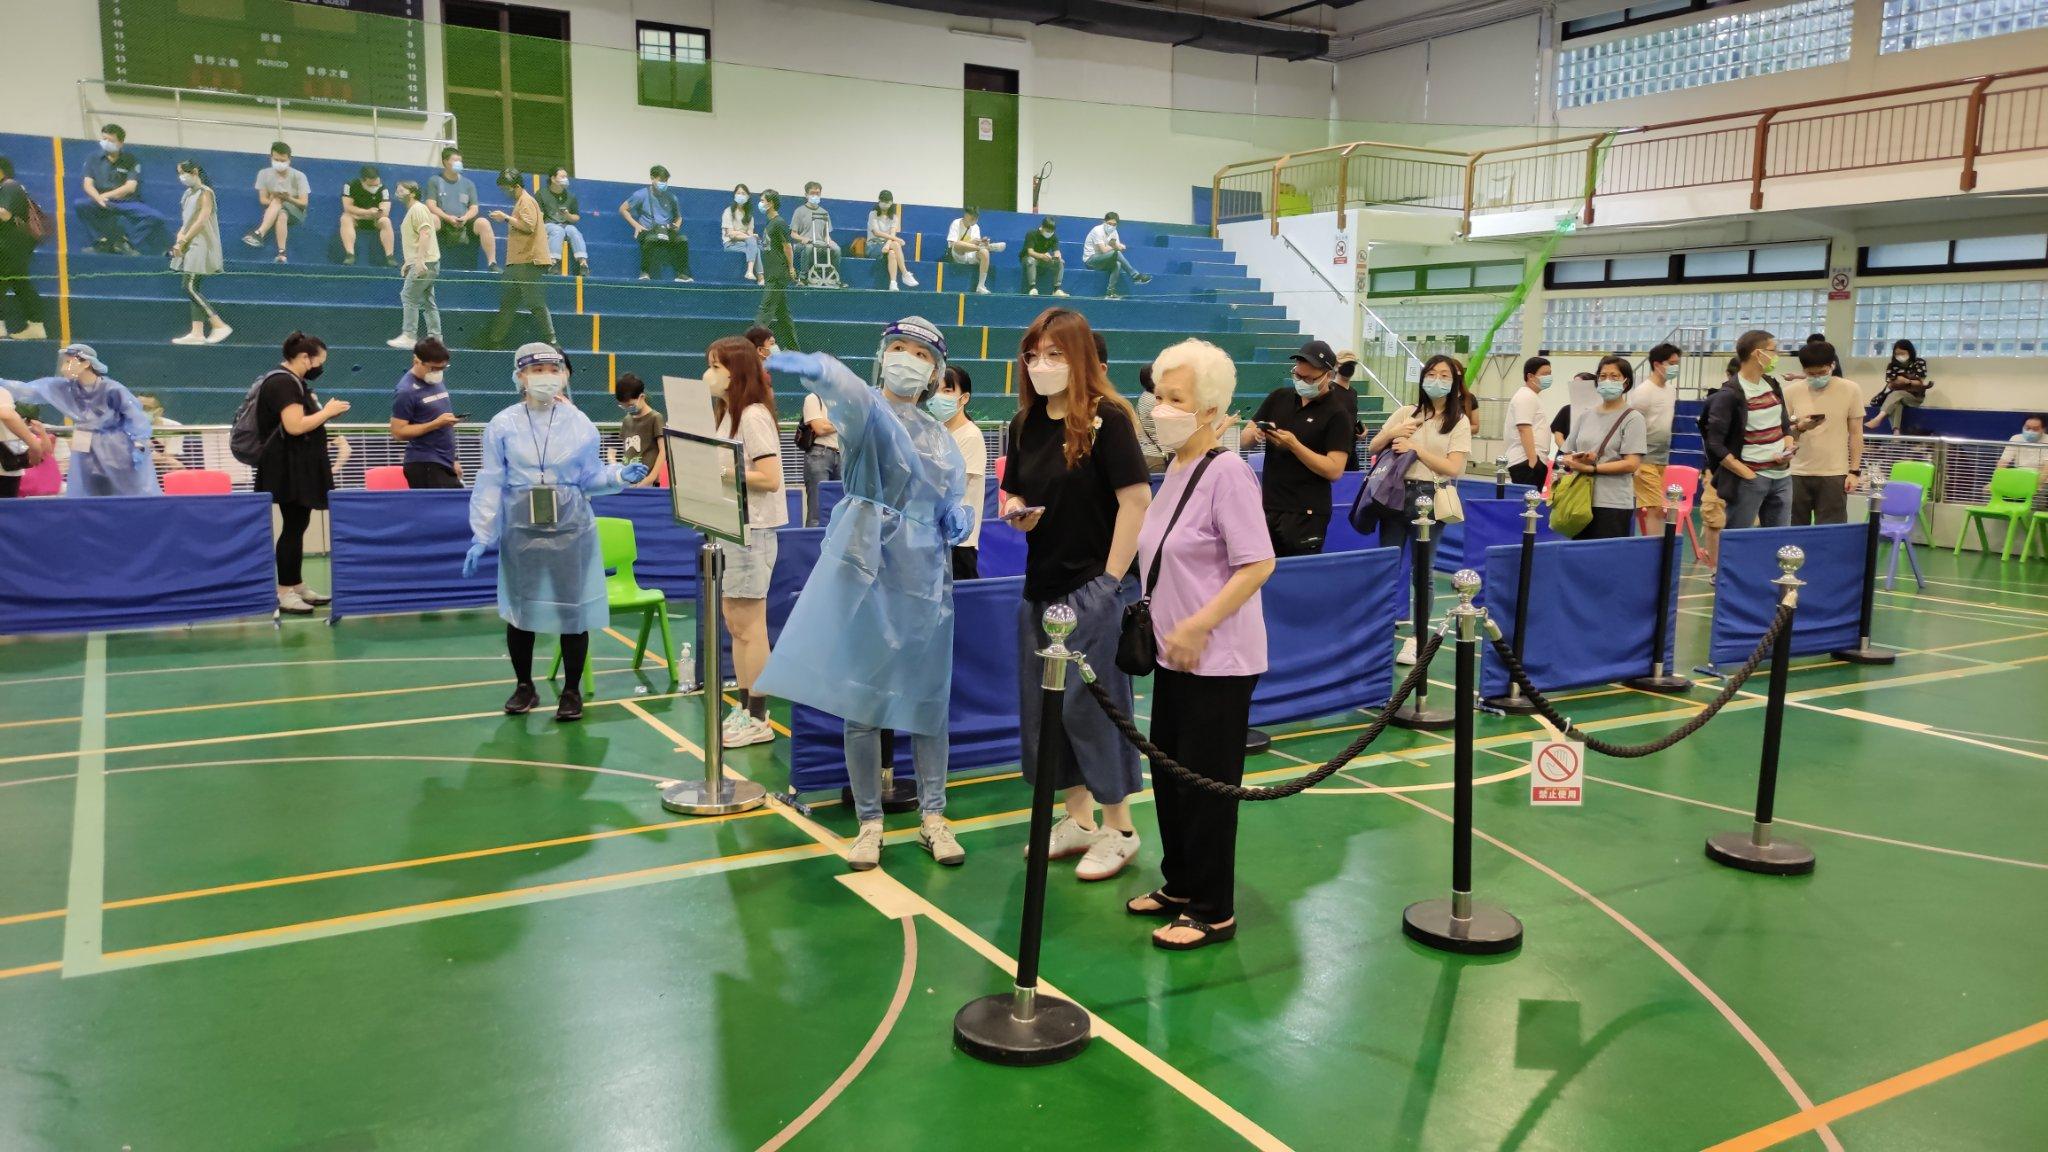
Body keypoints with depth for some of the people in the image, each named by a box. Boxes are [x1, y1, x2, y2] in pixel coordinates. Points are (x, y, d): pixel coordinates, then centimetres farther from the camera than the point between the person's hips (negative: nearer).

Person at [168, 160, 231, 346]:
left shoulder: (205, 192, -9)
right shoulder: (188, 193, 15)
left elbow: (201, 221, -16)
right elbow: (187, 221, 16)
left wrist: (182, 241, -14)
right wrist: (180, 237, -3)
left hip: (201, 246, -9)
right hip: (189, 246, 9)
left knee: (190, 287, -15)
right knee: (193, 289, 5)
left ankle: (220, 325, -13)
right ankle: (197, 333, 4)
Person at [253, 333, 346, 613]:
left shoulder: (292, 381, 18)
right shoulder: (283, 383, -16)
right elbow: (295, 426, -25)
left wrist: (324, 411, 5)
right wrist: (327, 412, -14)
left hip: (299, 468, 11)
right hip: (289, 468, -11)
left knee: (298, 525, 12)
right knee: (294, 527, -9)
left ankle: (297, 587, 18)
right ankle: (285, 593, -6)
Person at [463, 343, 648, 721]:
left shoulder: (580, 424, 2)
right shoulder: (503, 425, 0)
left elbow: (590, 479, 7)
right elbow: (491, 484, 0)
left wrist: (620, 475, -13)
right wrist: (482, 535, -3)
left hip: (571, 530, 0)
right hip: (521, 531, 0)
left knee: (572, 611, 1)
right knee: (519, 610, 8)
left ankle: (572, 691, 15)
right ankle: (524, 686, 26)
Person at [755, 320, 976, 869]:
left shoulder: (941, 438, 14)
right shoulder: (867, 409, 0)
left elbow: (953, 507, 22)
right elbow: (847, 389, -26)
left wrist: (958, 520, -3)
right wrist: (815, 368, -49)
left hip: (925, 578, 4)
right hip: (866, 570, -4)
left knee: (928, 699, 5)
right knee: (860, 699, -1)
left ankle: (933, 816, 17)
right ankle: (869, 821, 12)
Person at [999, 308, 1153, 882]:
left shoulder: (1107, 418, -11)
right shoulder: (1025, 424, 8)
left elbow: (1136, 499, -15)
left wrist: (1110, 579, -16)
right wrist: (1017, 511, -6)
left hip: (1093, 587, -7)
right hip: (1041, 586, 7)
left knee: (1092, 705, -1)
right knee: (1043, 706, 13)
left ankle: (1119, 828, 16)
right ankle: (1078, 819, 29)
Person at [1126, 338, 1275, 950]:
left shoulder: (1227, 472, -17)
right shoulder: (1175, 469, 9)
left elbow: (1259, 564, -22)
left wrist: (1197, 627, -21)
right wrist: (1163, 625, 12)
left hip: (1217, 660, -8)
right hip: (1174, 655, 8)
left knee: (1205, 784, 1)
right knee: (1170, 777, 17)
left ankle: (1213, 911, 15)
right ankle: (1180, 885, 33)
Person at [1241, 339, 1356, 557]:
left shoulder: (1337, 414, -7)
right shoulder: (1278, 398, 8)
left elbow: (1334, 470, -14)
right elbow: (1246, 438, 13)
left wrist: (1293, 445, -21)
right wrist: (1255, 434, -11)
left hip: (1306, 514, -5)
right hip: (1267, 506, 5)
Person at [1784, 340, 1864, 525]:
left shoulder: (1851, 390, -1)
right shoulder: (1791, 391, 0)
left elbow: (1856, 434, 3)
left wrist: (1855, 471, 0)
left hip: (1834, 474, -1)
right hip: (1797, 474, 1)